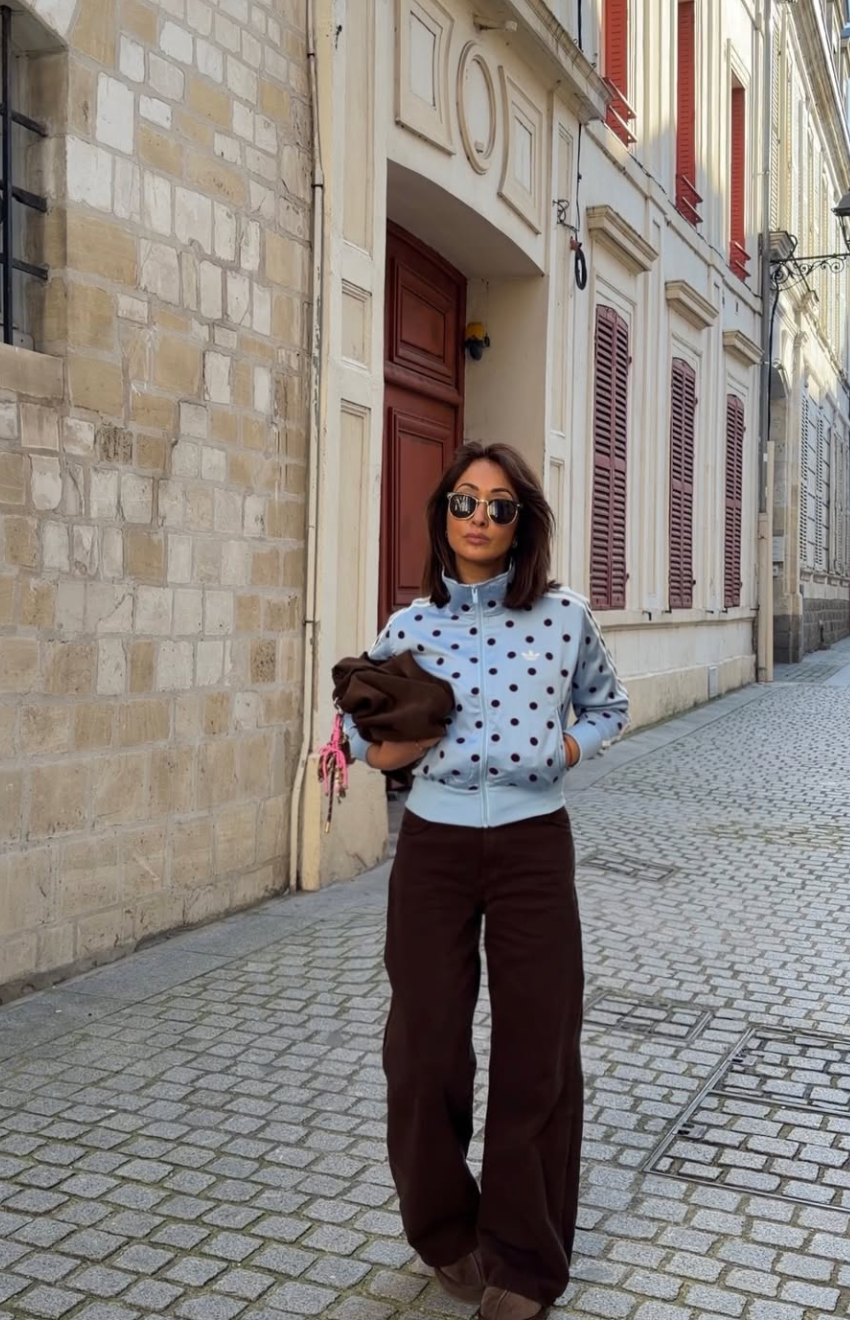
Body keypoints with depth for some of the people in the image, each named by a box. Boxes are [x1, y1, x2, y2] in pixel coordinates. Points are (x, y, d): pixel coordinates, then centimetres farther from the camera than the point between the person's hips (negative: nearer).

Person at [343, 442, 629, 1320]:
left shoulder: (564, 617, -2)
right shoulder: (410, 627, -1)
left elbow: (607, 707, 14)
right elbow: (364, 737, 10)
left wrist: (567, 750, -6)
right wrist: (397, 746, -12)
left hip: (533, 848, 0)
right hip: (434, 848, 1)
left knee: (537, 1052, 5)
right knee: (425, 1049, 5)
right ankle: (446, 1232, 31)